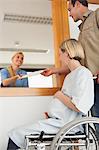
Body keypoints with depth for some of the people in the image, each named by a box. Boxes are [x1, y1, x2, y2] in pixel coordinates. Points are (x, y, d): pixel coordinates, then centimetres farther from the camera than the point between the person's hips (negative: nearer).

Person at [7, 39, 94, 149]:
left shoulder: (83, 73, -11)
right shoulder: (71, 75, 20)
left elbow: (78, 107, -21)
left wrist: (59, 95, -7)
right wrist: (51, 112, 7)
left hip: (63, 125, -9)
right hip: (57, 121, 9)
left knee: (15, 135, -8)